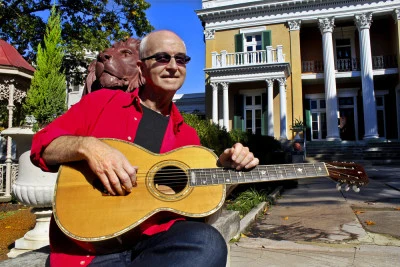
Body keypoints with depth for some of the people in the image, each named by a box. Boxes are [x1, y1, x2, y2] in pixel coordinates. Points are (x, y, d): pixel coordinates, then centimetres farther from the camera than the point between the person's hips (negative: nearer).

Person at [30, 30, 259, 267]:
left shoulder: (187, 134, 14)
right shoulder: (101, 101, 7)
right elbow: (41, 146, 2)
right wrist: (87, 146, -18)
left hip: (157, 239, 4)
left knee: (209, 243, -30)